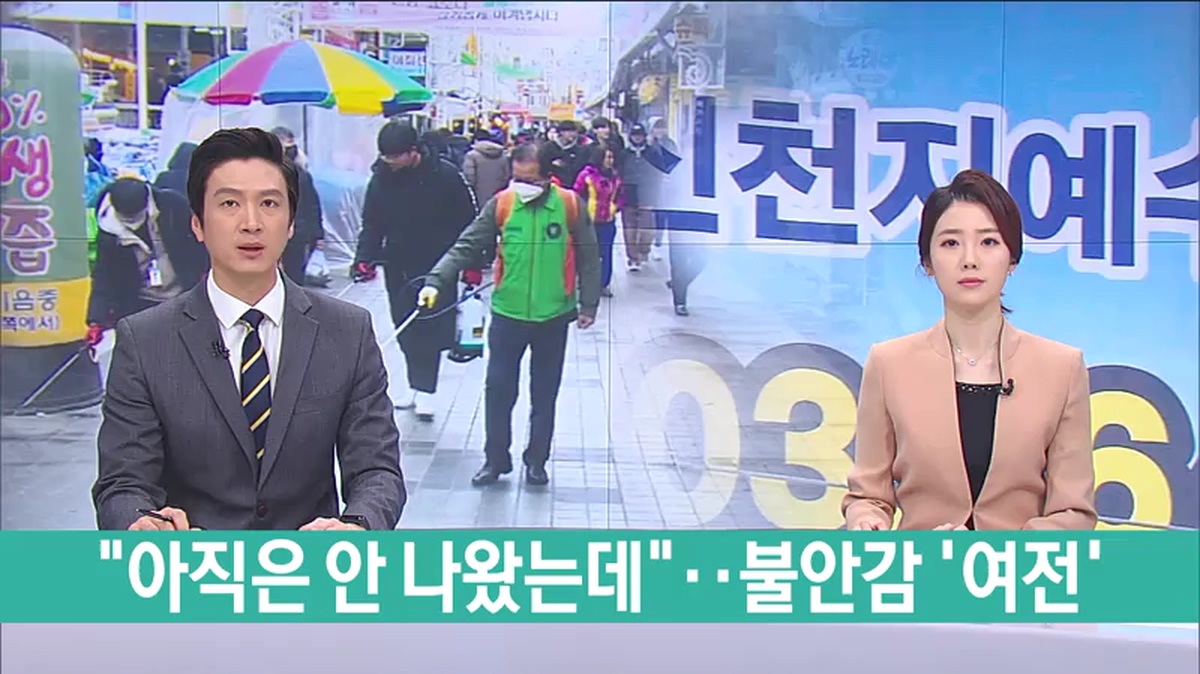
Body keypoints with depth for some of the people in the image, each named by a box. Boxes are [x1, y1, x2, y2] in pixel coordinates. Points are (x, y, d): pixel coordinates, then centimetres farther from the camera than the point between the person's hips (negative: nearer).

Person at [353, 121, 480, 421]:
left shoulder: (446, 176, -13)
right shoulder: (381, 177, -2)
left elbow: (466, 223, -6)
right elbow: (372, 222, 5)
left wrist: (472, 266, -6)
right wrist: (366, 257, -9)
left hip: (436, 268, -4)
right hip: (398, 268, 4)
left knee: (430, 327, -5)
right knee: (406, 330, 8)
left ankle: (424, 391, 0)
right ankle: (418, 387, 19)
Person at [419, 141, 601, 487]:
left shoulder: (570, 205, -7)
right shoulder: (501, 204, -5)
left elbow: (588, 258, 1)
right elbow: (466, 247, -6)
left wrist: (588, 304, 0)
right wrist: (436, 281, -18)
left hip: (553, 316, -1)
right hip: (507, 314, 1)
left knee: (544, 394, 10)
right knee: (498, 389, 3)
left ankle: (537, 461, 24)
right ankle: (496, 459, 18)